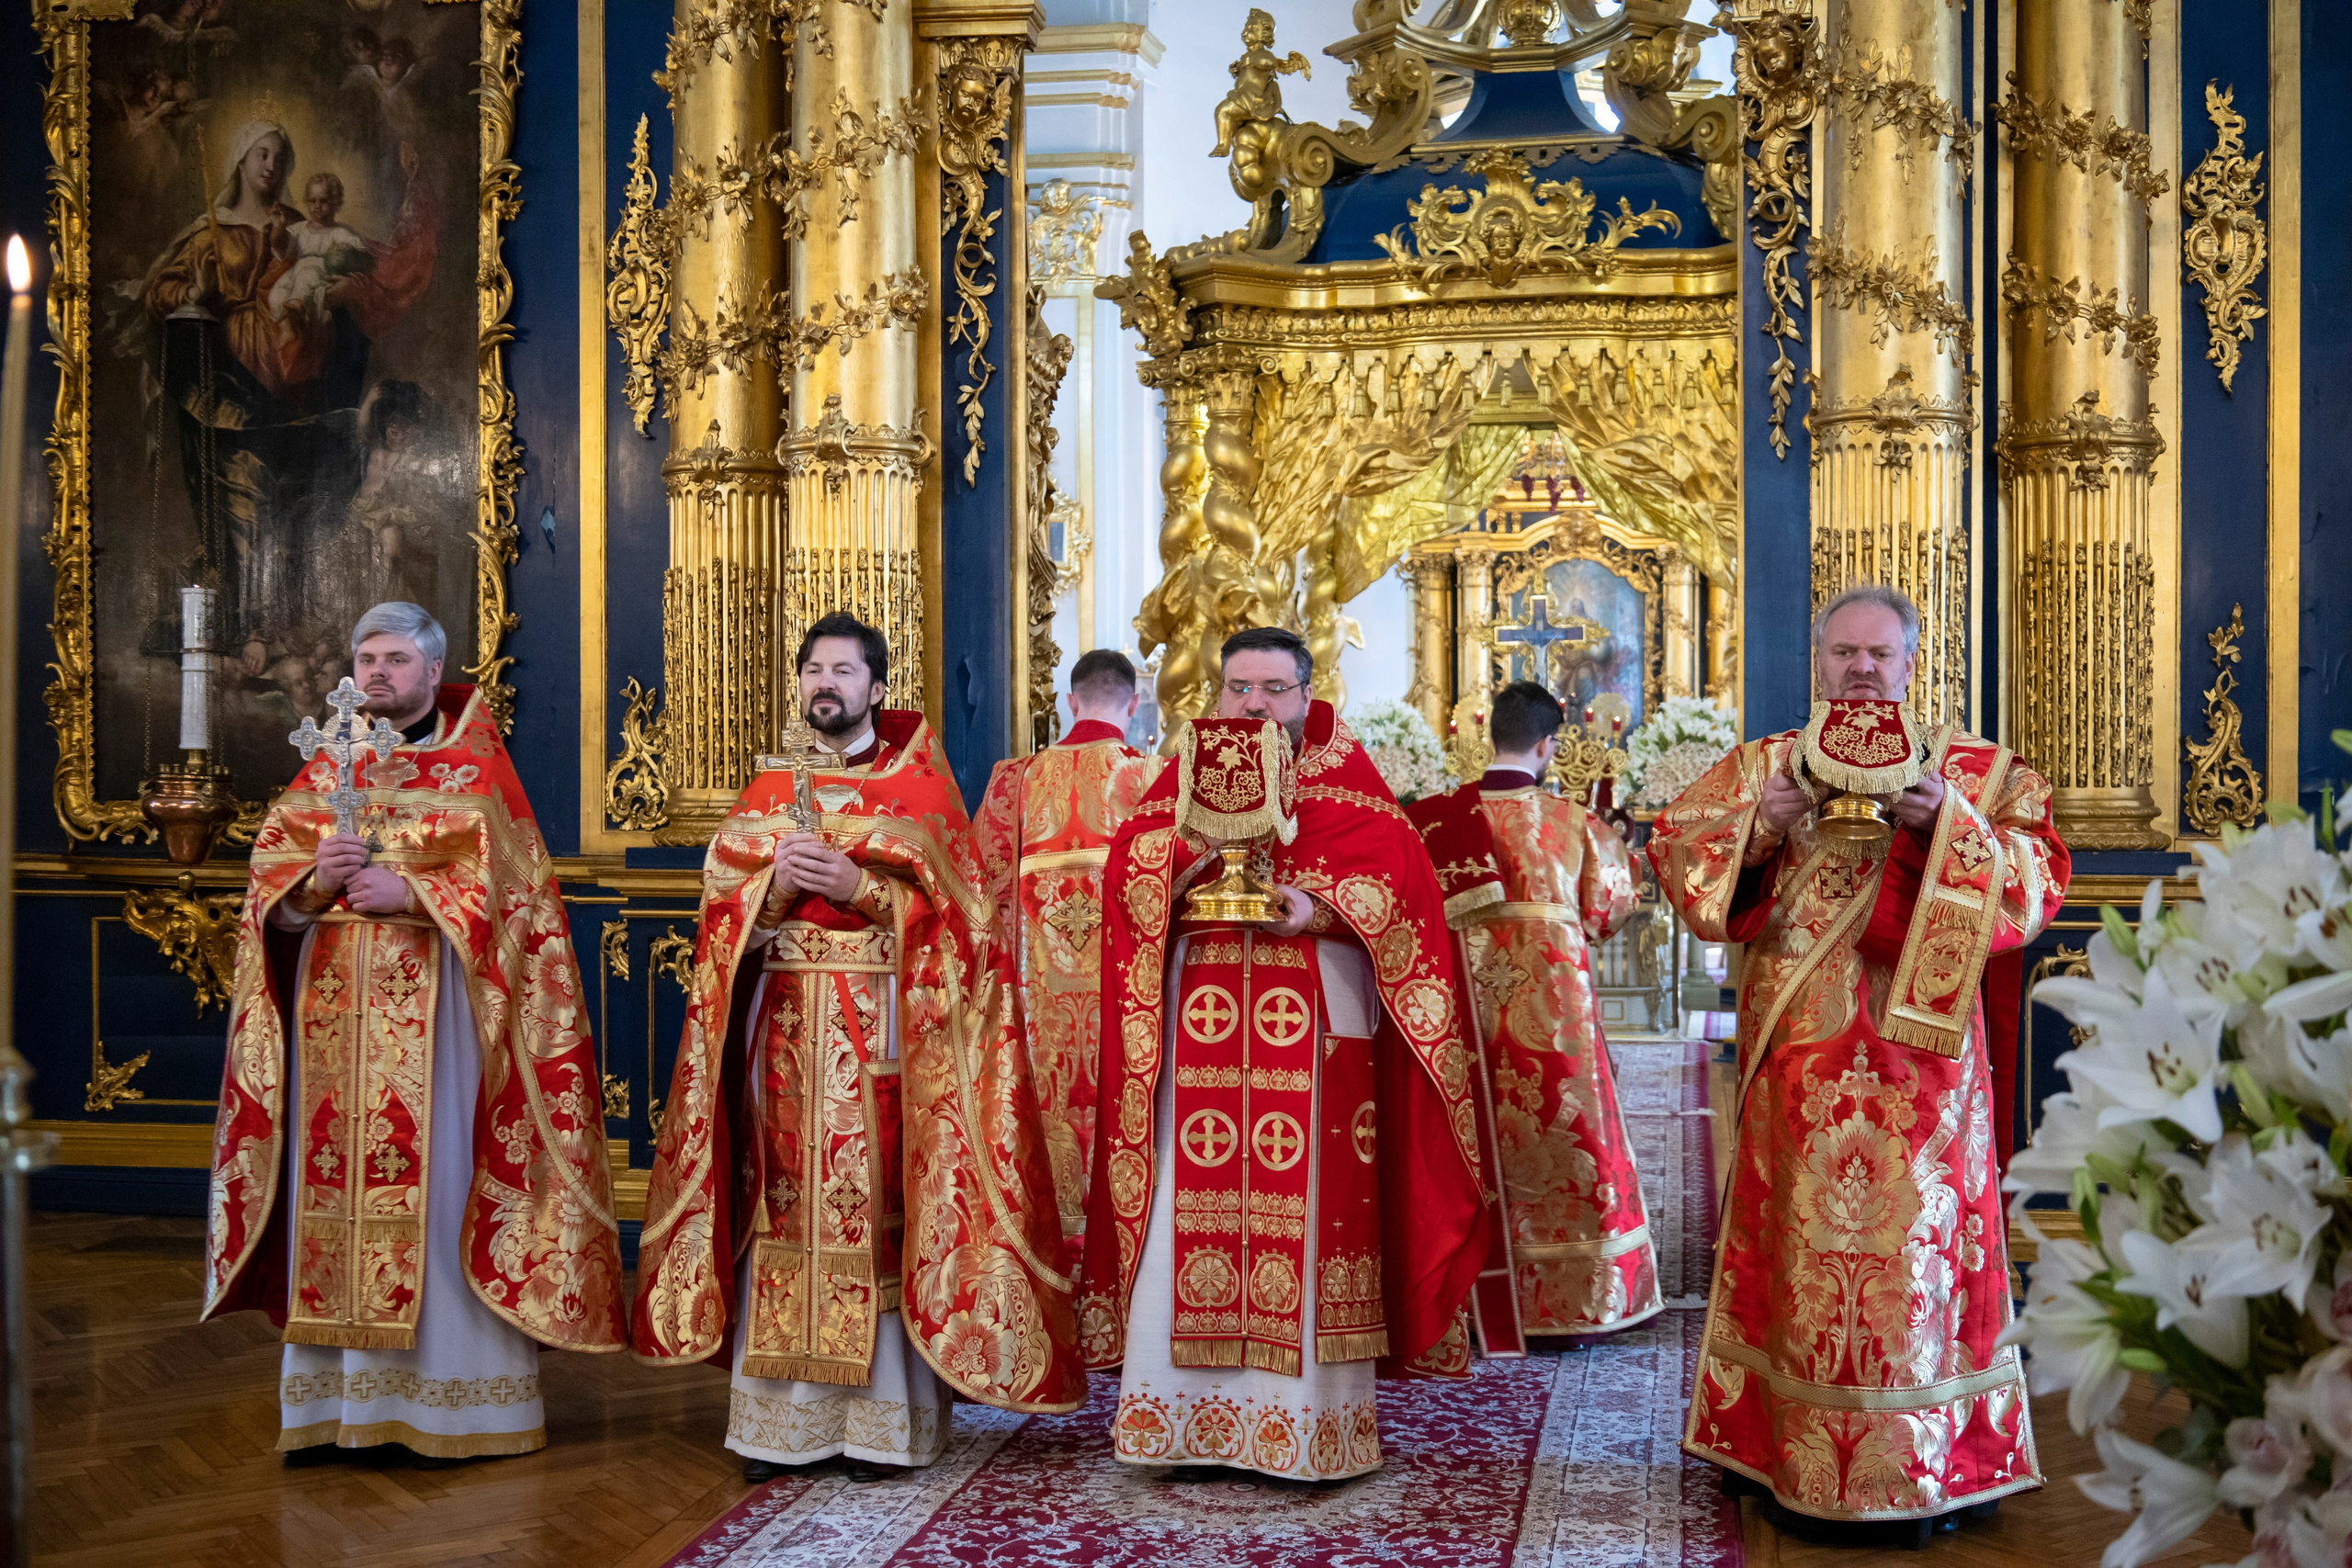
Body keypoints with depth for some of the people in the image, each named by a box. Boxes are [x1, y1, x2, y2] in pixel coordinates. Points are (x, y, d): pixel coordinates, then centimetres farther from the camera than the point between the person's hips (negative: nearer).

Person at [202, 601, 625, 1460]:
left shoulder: (475, 770, 5)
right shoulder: (323, 772, 16)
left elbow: (507, 882, -4)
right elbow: (269, 879, 10)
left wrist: (411, 894, -16)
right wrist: (314, 881, -11)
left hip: (432, 1015, -4)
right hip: (333, 1014, 4)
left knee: (435, 1187, -5)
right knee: (332, 1184, 2)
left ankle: (444, 1397, 4)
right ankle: (332, 1397, 11)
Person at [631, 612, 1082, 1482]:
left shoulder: (919, 781, 7)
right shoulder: (770, 784, 17)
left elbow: (943, 897, -2)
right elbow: (723, 892, 9)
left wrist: (858, 885, -15)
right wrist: (778, 881, -11)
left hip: (879, 1022, -3)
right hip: (782, 1015, 3)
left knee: (877, 1198, -5)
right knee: (784, 1200, 1)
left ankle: (883, 1416, 3)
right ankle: (781, 1418, 7)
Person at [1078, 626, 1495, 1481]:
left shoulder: (1345, 779, 7)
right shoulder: (1186, 769, 14)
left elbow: (1400, 882, -4)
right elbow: (1128, 872, 1)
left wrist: (1320, 912, -19)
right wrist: (1205, 828, -14)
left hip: (1315, 1030, -2)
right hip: (1200, 1026, 2)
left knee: (1307, 1212, -1)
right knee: (1192, 1213, 1)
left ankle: (1312, 1422, 9)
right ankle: (1188, 1413, 12)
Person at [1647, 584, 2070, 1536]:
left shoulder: (1972, 770, 6)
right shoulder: (1764, 766, 10)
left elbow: (2036, 879, -4)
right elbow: (1673, 846, 3)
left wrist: (1945, 822, -19)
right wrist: (1757, 825, -14)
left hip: (1915, 1057, -1)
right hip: (1796, 1058, 1)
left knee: (1914, 1243, 1)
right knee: (1799, 1245, 5)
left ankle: (1931, 1461, 15)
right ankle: (1790, 1454, 17)